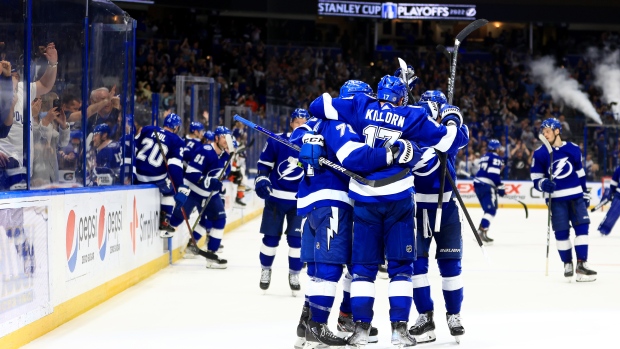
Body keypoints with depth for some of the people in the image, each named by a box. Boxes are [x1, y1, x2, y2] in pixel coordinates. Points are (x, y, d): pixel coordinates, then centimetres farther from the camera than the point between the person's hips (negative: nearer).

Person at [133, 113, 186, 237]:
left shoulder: (147, 130, 11)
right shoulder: (177, 142, 0)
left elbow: (133, 149, 12)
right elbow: (175, 166, -10)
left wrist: (131, 170, 19)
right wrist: (179, 187, -9)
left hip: (138, 173, 4)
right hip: (156, 175, -4)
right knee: (170, 192, 21)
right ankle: (164, 222, 12)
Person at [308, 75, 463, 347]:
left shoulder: (361, 107, 5)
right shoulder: (412, 116, 3)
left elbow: (319, 106, 1)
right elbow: (444, 141, 4)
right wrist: (451, 119, 23)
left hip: (364, 197, 1)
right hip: (398, 198, -1)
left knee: (363, 265, 9)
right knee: (401, 265, 7)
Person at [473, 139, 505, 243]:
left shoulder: (484, 157, 22)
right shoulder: (495, 158, -6)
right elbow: (494, 175, -16)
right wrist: (501, 188, -13)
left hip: (478, 184, 9)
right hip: (487, 186, -9)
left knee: (489, 210, 17)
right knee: (491, 210, -12)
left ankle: (481, 231, 12)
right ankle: (482, 231, -24)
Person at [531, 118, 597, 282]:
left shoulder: (573, 149, 3)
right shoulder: (540, 153, -2)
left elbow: (580, 173, 14)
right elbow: (536, 179, 0)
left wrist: (585, 194, 16)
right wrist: (543, 184, -22)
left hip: (576, 195, 1)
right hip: (556, 199, -1)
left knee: (582, 227, -6)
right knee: (561, 232, -1)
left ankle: (581, 264, -6)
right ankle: (567, 264, 14)